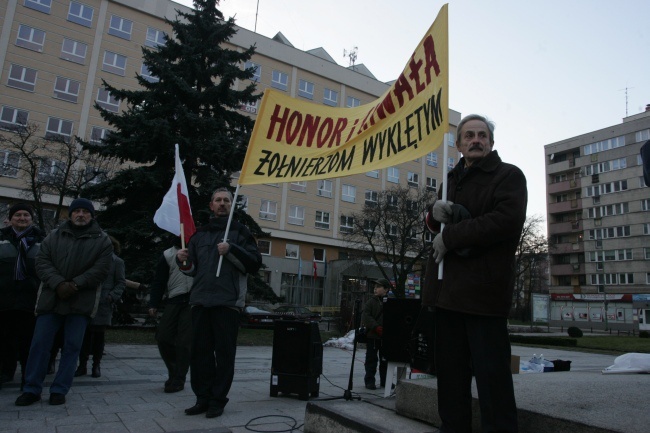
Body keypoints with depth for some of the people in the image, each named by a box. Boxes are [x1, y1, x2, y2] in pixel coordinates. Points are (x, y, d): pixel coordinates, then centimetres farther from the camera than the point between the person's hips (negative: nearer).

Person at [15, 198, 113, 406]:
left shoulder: (102, 240, 2)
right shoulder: (54, 236, 9)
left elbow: (101, 269, -6)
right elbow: (42, 262, 1)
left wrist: (75, 284, -18)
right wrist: (58, 284, -16)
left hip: (81, 301, -2)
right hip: (51, 298, 2)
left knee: (72, 346, 2)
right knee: (40, 343, 3)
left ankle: (59, 390, 12)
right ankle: (32, 389, 15)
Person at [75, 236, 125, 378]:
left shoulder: (117, 262, 3)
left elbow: (121, 283, 1)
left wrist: (112, 296, -13)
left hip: (103, 305, -2)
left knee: (99, 335, 5)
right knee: (85, 334, 2)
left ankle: (96, 365, 16)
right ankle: (82, 365, 13)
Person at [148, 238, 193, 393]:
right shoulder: (168, 254, 11)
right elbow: (159, 281, 9)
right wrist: (153, 304, 2)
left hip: (193, 301, -2)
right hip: (174, 300, 2)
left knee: (184, 342, -5)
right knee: (163, 338, 0)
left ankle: (178, 380, 8)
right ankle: (174, 373, 23)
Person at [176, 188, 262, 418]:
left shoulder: (240, 231, 7)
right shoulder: (200, 234, 20)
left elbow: (255, 263, -3)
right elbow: (193, 270, 22)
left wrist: (232, 250, -16)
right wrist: (183, 261, 1)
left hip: (228, 302, -4)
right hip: (200, 300, 4)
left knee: (224, 352, -1)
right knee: (200, 351, 7)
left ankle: (218, 399, 9)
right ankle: (203, 397, 17)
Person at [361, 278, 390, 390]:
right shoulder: (371, 302, 0)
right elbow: (365, 316, -9)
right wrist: (376, 327, -19)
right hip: (372, 336, -2)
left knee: (385, 360, 12)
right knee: (371, 359, 3)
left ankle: (385, 381, 24)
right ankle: (369, 381, 13)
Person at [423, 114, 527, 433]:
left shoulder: (509, 175, 1)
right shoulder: (453, 179, 22)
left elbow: (506, 220, -16)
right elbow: (435, 225, 26)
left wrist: (450, 237, -13)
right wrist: (435, 212, 1)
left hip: (483, 289, -7)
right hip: (447, 287, 7)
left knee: (491, 373, -4)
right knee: (450, 370, 12)